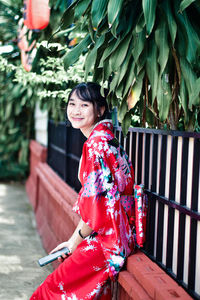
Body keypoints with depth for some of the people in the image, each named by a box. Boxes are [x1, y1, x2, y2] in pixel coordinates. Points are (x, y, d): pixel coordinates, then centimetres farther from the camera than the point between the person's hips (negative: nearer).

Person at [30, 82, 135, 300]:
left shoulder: (96, 143, -17)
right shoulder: (103, 138, 13)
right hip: (109, 235, 9)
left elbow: (95, 200, -20)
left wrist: (76, 239, -6)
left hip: (107, 239, -9)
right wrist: (73, 240, 12)